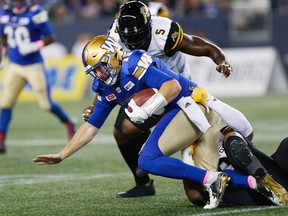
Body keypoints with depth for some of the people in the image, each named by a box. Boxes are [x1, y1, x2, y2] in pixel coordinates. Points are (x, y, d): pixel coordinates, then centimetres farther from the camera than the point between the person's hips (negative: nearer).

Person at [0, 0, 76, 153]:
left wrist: (34, 46, -25)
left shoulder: (35, 13, -16)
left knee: (46, 104, 3)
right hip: (14, 66, 4)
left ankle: (69, 124, 28)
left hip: (34, 66, -4)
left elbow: (50, 37, -12)